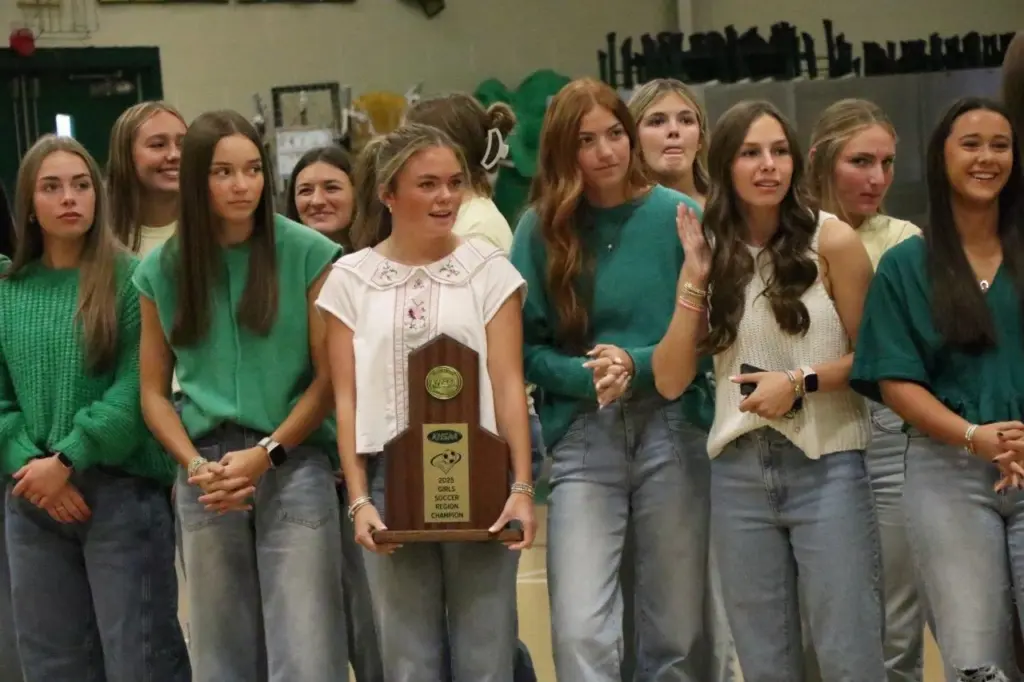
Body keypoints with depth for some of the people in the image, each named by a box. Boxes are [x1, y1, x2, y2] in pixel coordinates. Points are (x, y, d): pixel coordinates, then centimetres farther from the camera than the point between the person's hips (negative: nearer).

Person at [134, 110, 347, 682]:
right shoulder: (161, 271, 7)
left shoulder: (307, 254, -2)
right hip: (205, 472, 3)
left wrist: (266, 454, -11)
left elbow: (329, 376, -2)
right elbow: (154, 392, 9)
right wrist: (197, 465, -6)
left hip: (293, 463, -3)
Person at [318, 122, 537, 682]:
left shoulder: (488, 269, 3)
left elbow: (508, 384, 0)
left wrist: (521, 486, -9)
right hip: (391, 483, 1)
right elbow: (346, 398, 3)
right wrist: (358, 498, -5)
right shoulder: (350, 279, 4)